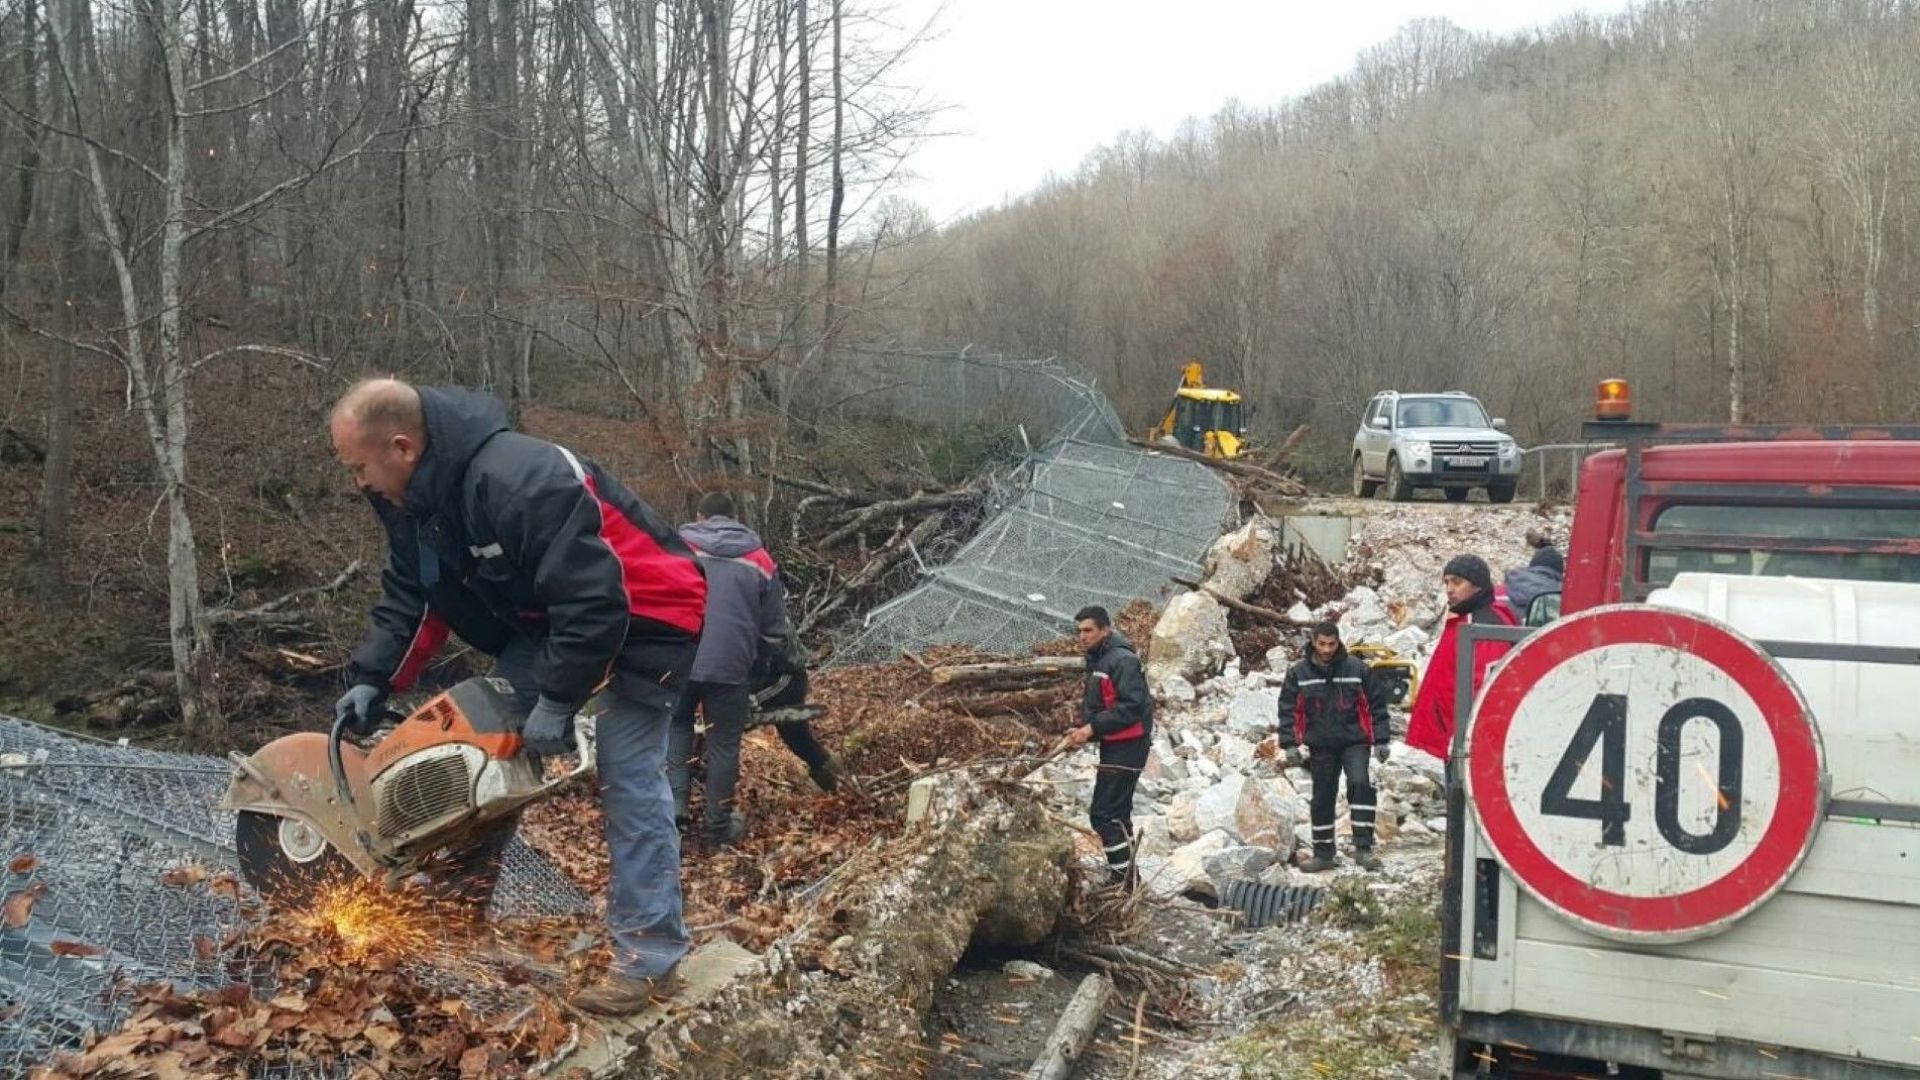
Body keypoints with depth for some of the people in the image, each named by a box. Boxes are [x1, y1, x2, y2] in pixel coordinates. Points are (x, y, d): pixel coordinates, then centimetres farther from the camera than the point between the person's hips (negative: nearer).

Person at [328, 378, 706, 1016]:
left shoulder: (520, 483, -35)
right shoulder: (414, 497, -4)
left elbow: (594, 602, -35)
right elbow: (409, 598, 7)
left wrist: (558, 700, -28)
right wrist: (371, 680, -5)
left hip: (642, 616, -9)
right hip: (551, 619, 10)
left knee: (627, 774, -12)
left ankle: (651, 950, -7)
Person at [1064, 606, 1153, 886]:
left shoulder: (1122, 660, -18)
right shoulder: (1097, 661, 13)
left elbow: (1131, 706, -25)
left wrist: (1092, 728, -22)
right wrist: (1082, 730, 3)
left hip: (1128, 746, -10)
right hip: (1113, 746, 10)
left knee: (1104, 813, -11)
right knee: (1117, 812, 18)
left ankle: (1124, 876, -4)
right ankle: (1126, 876, 30)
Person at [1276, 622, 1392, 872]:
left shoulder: (1357, 668, -2)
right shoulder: (1298, 674, 1)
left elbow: (1375, 705, 2)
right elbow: (1288, 711, 4)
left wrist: (1381, 740, 0)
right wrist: (1291, 744, -2)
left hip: (1354, 742, -2)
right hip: (1320, 746, 2)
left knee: (1361, 784, -20)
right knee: (1322, 799, 8)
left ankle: (1363, 848, -16)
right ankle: (1323, 854, 18)